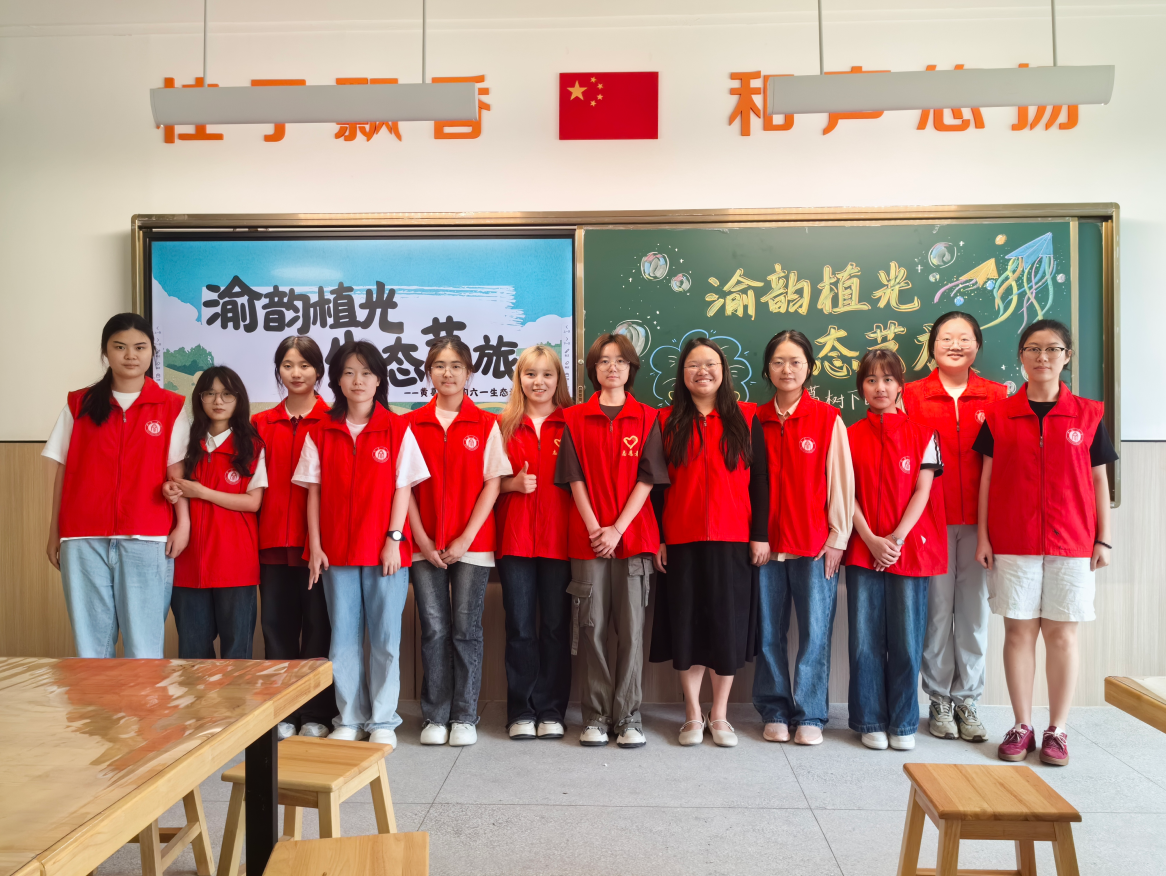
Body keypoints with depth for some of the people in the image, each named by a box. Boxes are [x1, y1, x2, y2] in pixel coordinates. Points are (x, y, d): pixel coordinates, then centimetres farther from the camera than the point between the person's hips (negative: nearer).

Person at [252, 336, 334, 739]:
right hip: (273, 542, 3)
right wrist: (253, 535, 1)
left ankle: (316, 714, 16)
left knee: (317, 626, 5)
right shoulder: (261, 424, 11)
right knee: (277, 625, 8)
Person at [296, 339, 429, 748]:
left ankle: (382, 721, 17)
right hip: (336, 550, 2)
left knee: (385, 637, 5)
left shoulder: (397, 429, 0)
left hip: (385, 550, -2)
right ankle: (349, 719, 22)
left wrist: (394, 539, -8)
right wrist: (314, 545, 0)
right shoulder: (321, 432, 6)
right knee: (343, 637, 9)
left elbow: (403, 488, -1)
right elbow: (313, 492, 5)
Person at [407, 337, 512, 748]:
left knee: (466, 629, 2)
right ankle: (435, 717, 15)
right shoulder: (411, 424, 5)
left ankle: (465, 717, 14)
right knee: (434, 629, 3)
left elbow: (492, 484, -1)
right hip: (425, 545, 1)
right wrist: (423, 541, -5)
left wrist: (466, 538, -8)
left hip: (472, 544, -1)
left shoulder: (486, 424, 2)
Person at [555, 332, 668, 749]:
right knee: (591, 627, 3)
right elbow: (575, 479, 3)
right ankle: (595, 715, 14)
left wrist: (617, 529, -9)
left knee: (631, 627, 2)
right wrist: (594, 527, -8)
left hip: (633, 536, 0)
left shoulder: (647, 418, 6)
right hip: (587, 538, 0)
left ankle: (629, 716, 12)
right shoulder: (575, 418, 7)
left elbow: (646, 479, 0)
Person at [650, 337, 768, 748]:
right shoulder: (667, 422, 6)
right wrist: (655, 537, -1)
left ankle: (719, 714, 21)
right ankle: (693, 715, 21)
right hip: (680, 542, 1)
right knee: (686, 625, 6)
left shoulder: (746, 419, 5)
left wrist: (760, 533, -3)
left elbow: (759, 480, 3)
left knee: (727, 624, 5)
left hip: (733, 541, 0)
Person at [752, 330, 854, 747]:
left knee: (814, 631, 3)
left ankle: (810, 716, 17)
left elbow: (840, 482, 1)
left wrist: (837, 538, -2)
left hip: (815, 544, -2)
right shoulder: (755, 420, 6)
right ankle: (774, 712, 22)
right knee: (768, 632, 8)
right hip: (766, 543, 2)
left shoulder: (828, 419, 0)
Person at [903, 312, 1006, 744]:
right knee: (937, 608, 4)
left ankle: (968, 700, 20)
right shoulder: (913, 394, 3)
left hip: (979, 519, 2)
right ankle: (939, 700, 18)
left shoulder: (996, 396, 8)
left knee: (974, 609, 7)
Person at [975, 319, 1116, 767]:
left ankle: (1057, 731, 15)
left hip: (1071, 543, 0)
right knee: (1019, 631, 5)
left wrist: (1104, 538, 3)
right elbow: (987, 478, 5)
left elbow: (1098, 480, 7)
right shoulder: (998, 415, 3)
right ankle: (1022, 726, 16)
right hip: (1012, 542, 0)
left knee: (1062, 633, 4)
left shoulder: (1088, 414, 4)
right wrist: (983, 536, 0)